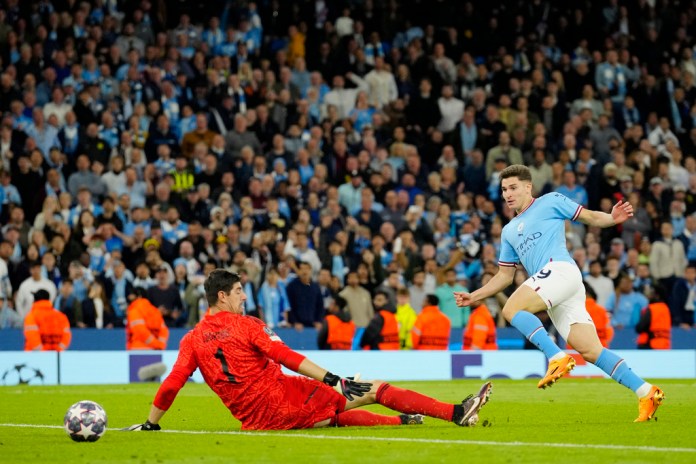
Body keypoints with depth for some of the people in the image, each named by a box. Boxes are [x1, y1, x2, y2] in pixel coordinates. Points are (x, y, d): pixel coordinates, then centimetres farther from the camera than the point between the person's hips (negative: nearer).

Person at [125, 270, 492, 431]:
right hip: (286, 398, -6)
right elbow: (287, 357, -17)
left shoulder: (191, 340, 6)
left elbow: (171, 385, 1)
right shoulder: (247, 325, -8)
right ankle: (457, 413, -3)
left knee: (338, 415, 32)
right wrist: (334, 379, -20)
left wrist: (150, 423, 12)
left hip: (256, 421, 6)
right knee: (375, 391, -2)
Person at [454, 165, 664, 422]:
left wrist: (612, 218, -11)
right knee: (591, 351, -5)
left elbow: (591, 217, 9)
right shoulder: (509, 231, 30)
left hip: (560, 269, -7)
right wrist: (474, 296, 25)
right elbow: (504, 275, 33)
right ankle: (646, 392, -8)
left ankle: (557, 358, -26)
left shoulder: (550, 201, 12)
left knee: (511, 309, -22)